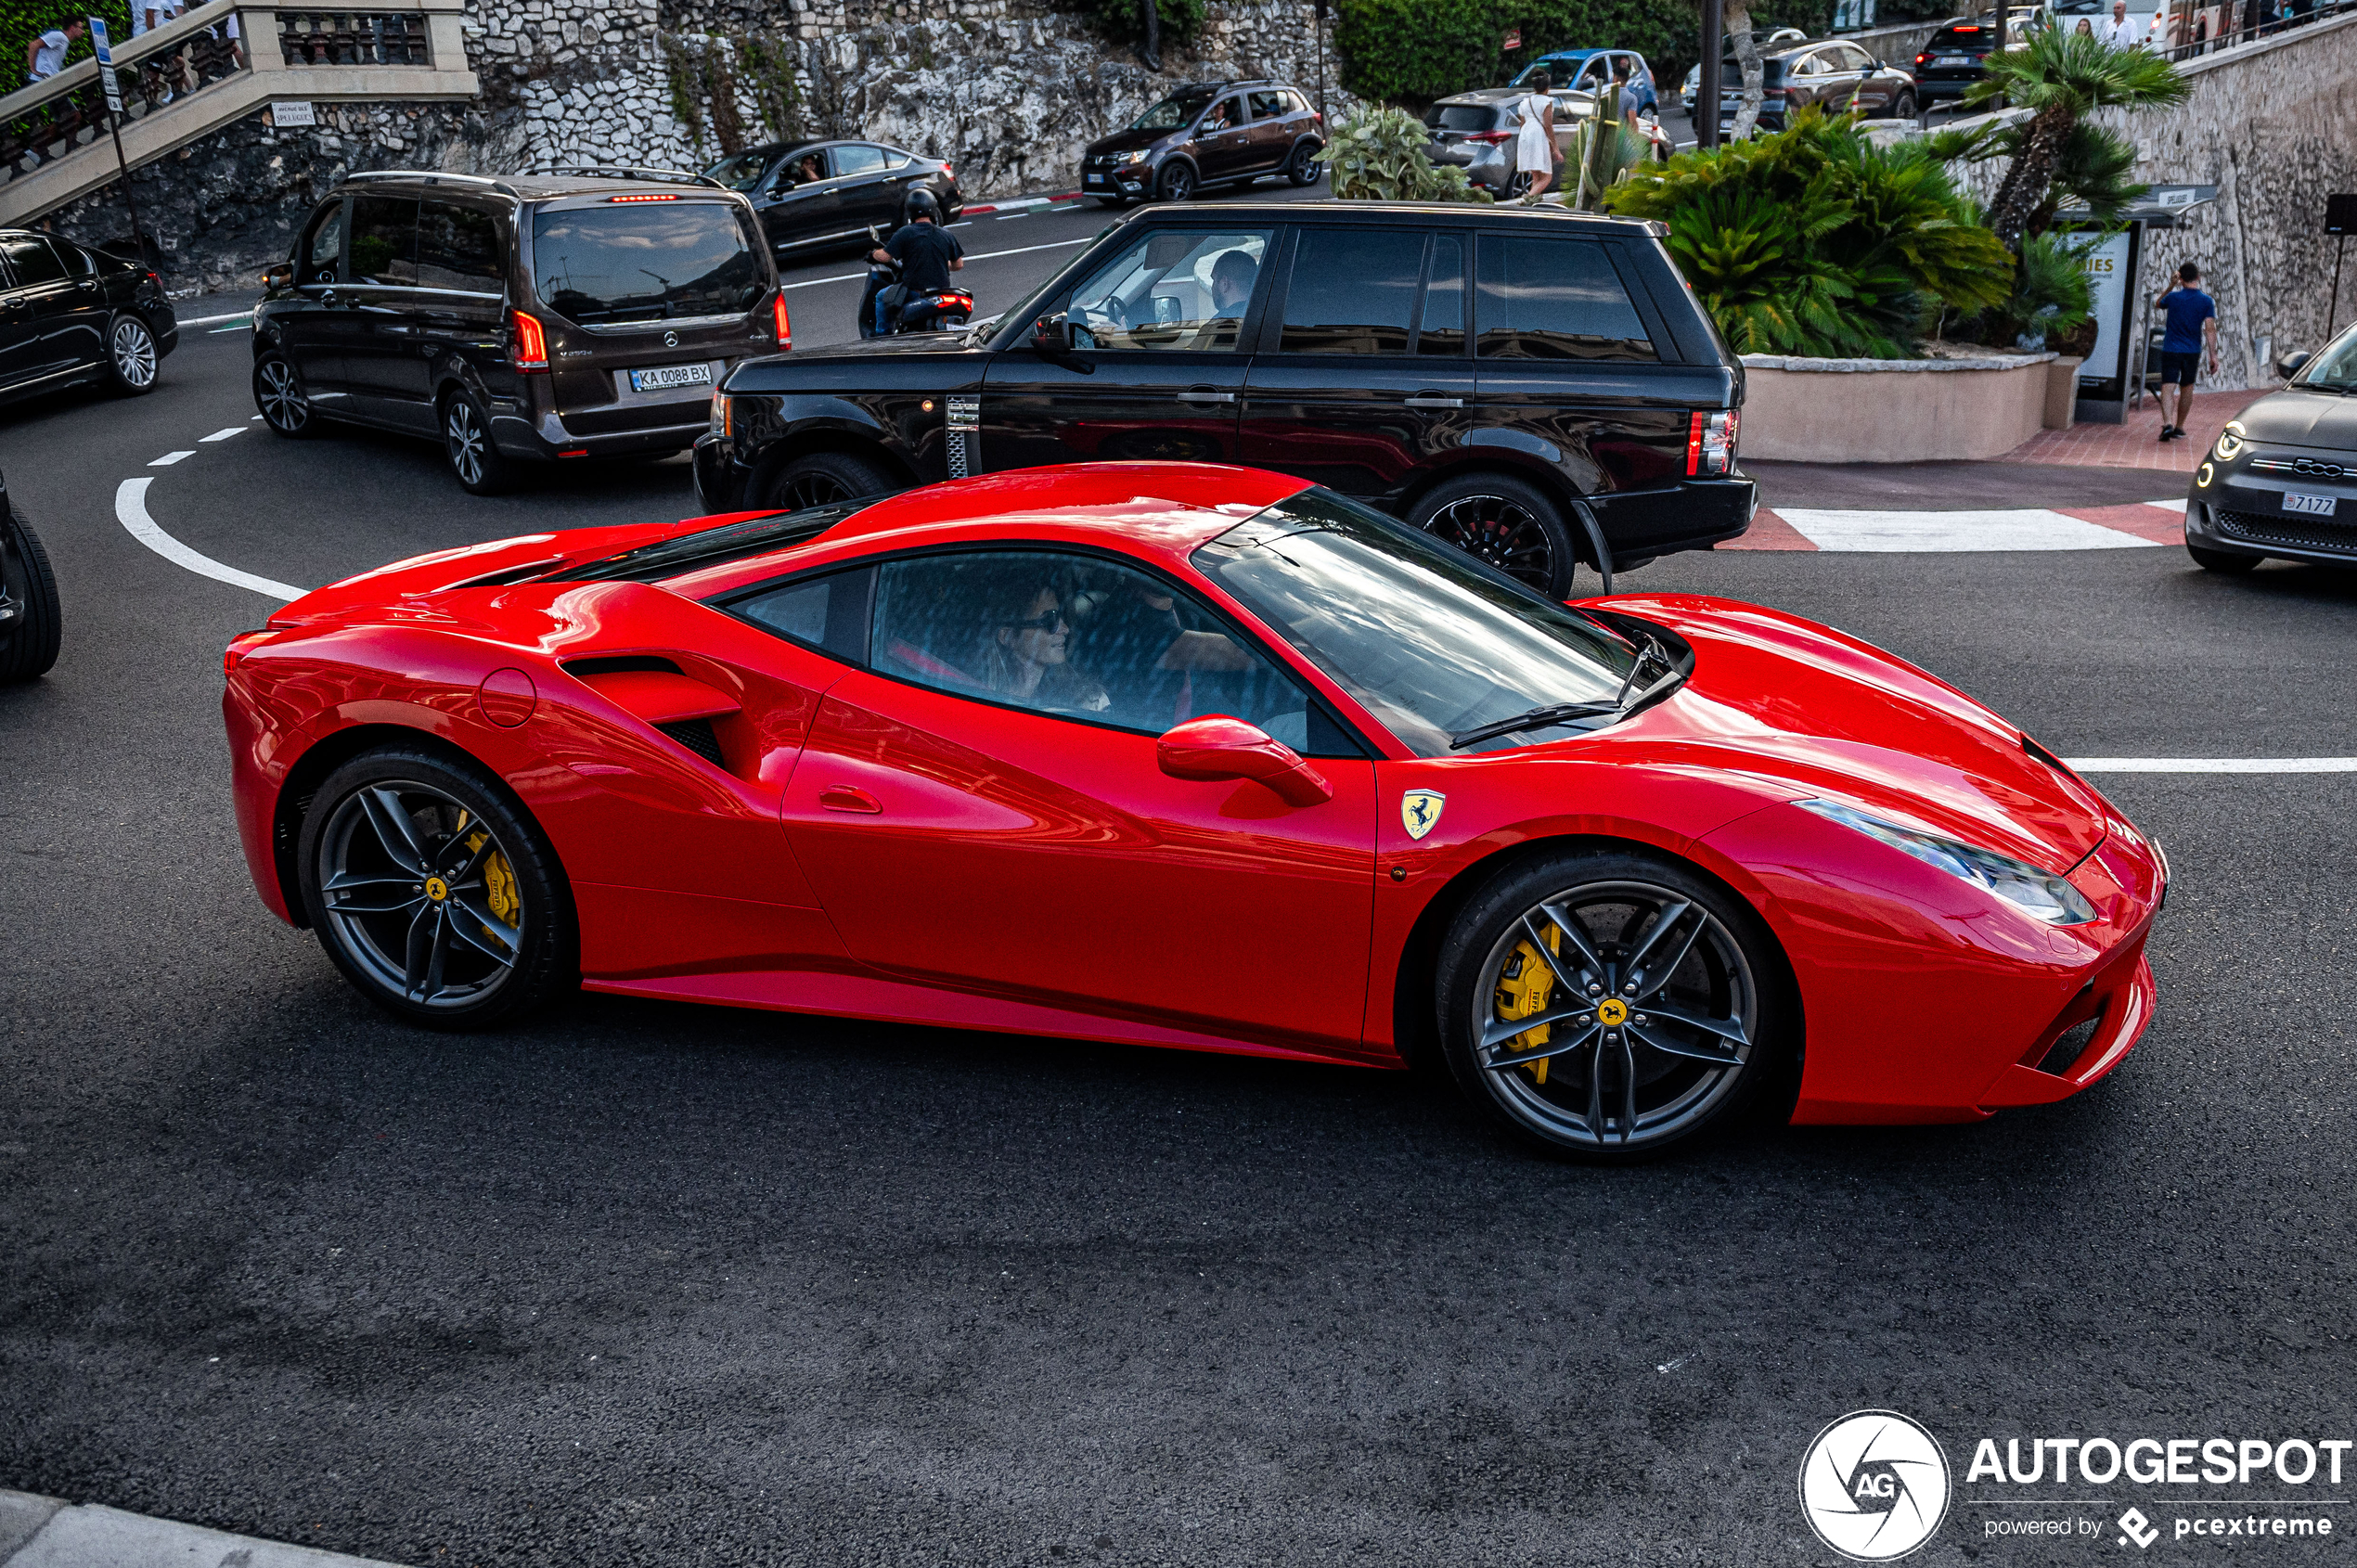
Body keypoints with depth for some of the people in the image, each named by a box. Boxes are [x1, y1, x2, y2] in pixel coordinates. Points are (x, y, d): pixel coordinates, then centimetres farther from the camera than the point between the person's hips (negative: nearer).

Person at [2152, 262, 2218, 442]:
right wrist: (2213, 356, -6)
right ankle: (2179, 426, 24)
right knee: (2186, 388, 16)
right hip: (2193, 351, 2)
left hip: (2170, 350, -2)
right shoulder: (2206, 301, -4)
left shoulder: (2173, 297, -5)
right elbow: (2210, 329, -8)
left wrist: (2171, 286, 23)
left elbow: (2158, 304, 19)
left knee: (2167, 387, -8)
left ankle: (2167, 423, -29)